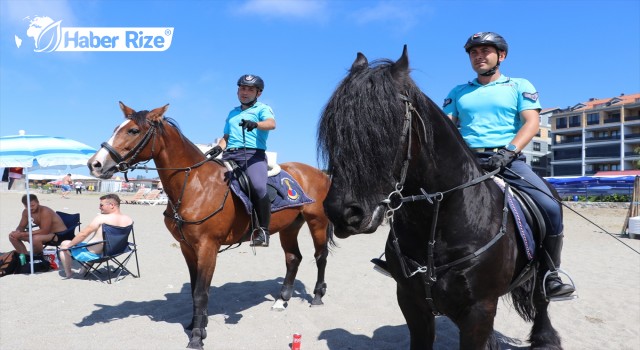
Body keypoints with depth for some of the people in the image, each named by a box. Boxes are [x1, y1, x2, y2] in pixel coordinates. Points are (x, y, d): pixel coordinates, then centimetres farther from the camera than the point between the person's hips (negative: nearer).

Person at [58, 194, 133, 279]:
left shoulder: (102, 218, -24)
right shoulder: (129, 219, -8)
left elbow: (83, 234, -19)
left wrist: (68, 245, -5)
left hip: (93, 255, -7)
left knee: (64, 244, 15)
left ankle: (68, 273, 25)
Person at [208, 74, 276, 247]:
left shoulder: (262, 109, 11)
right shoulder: (232, 113, 29)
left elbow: (271, 123, -11)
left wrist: (255, 124, -32)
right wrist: (219, 147, 3)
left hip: (253, 154, -6)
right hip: (229, 155, 6)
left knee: (258, 187, -32)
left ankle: (263, 230, -20)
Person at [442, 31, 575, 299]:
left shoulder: (520, 86, 14)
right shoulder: (458, 92, 20)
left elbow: (532, 123, 1)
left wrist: (508, 151, -17)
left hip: (509, 160, -1)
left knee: (551, 208, -21)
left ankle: (550, 274, 1)